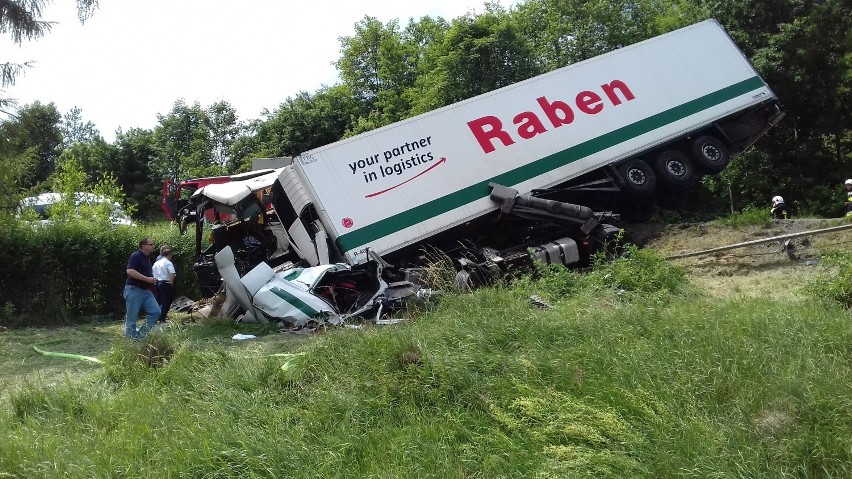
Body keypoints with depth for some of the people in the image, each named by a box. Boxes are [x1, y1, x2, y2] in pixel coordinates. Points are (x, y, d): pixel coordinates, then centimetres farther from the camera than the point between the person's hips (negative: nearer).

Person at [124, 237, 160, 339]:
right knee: (132, 317, 0)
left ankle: (141, 334, 10)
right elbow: (130, 271, -25)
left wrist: (152, 280, 17)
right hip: (134, 290, -9)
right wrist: (147, 279, -24)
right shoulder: (136, 256, -12)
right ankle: (132, 338, 8)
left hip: (146, 291, 9)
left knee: (156, 312, 2)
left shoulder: (147, 258, 16)